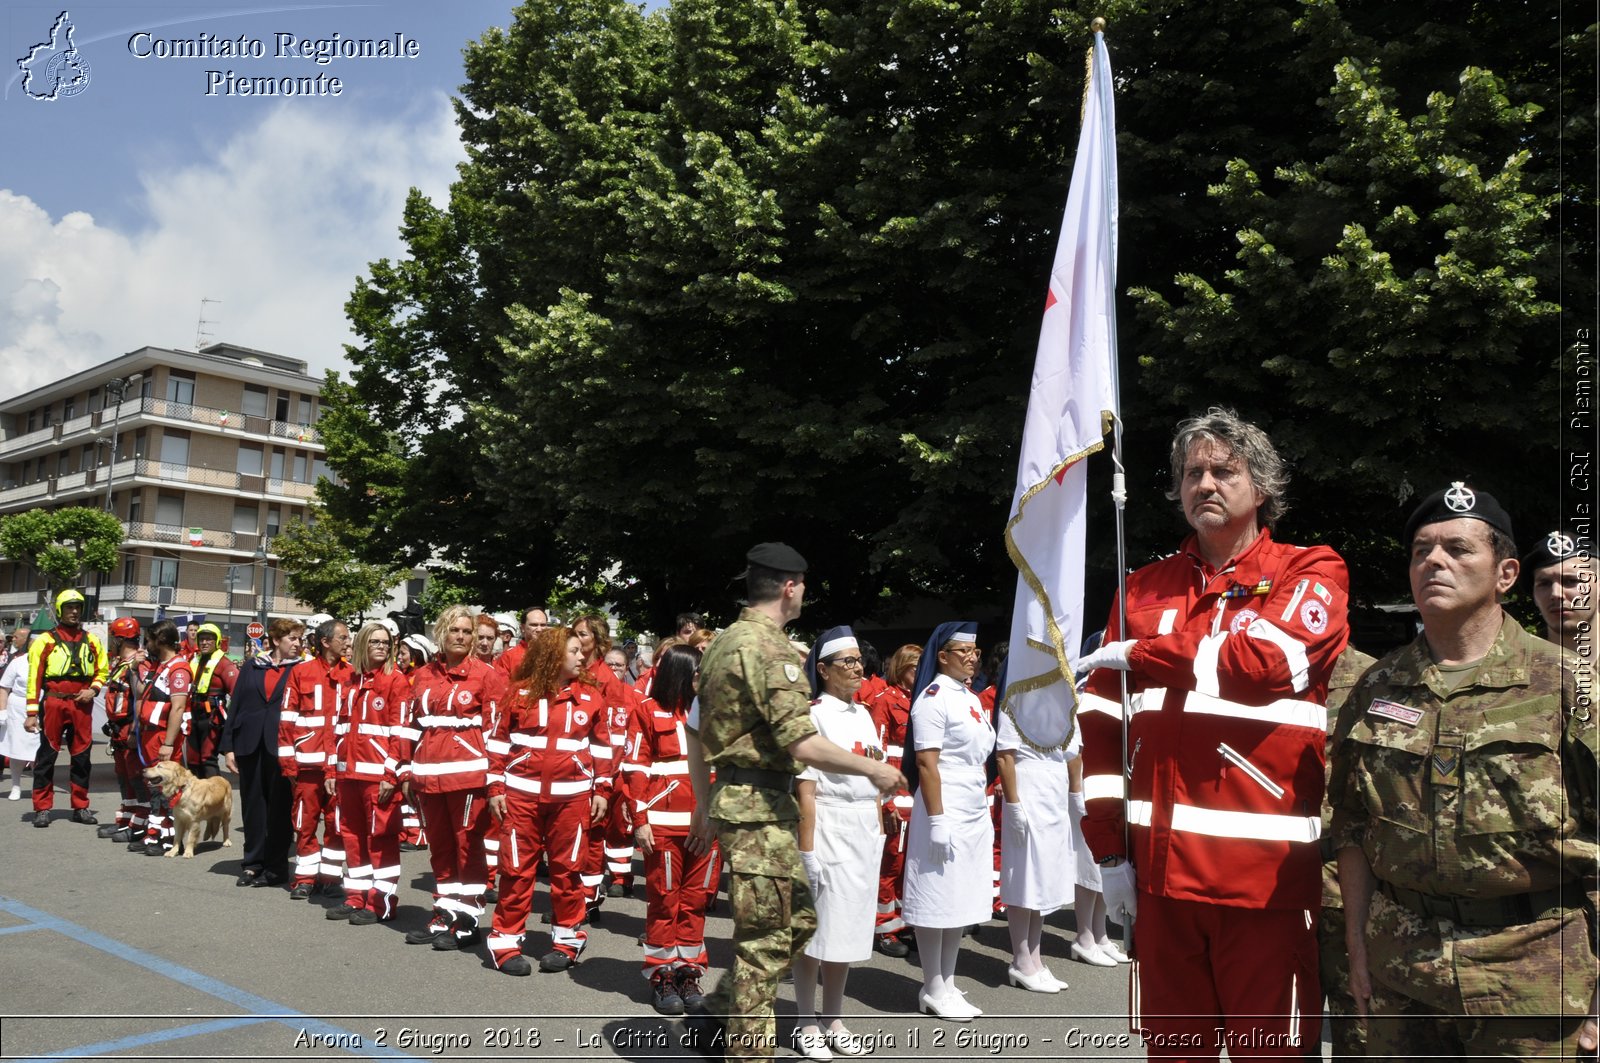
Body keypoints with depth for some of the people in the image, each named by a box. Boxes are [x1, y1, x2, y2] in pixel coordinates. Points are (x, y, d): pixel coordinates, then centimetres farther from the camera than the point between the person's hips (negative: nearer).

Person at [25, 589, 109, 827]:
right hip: (54, 702, -3)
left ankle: (80, 807, 17)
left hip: (82, 705, 3)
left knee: (82, 756, 8)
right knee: (47, 755, 2)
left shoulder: (92, 641, 9)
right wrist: (32, 712, -8)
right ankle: (42, 808, 9)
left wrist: (94, 689, -2)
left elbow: (102, 670, 18)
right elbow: (34, 677, -3)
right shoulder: (46, 640, -1)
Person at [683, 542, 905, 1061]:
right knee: (764, 939, 1)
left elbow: (695, 732, 18)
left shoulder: (724, 641, 13)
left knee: (798, 919, 18)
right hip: (761, 806, -10)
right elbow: (802, 745, -23)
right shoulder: (772, 649, -16)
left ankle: (714, 1013, 24)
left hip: (731, 797, 10)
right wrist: (872, 768, -11)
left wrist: (703, 804, 24)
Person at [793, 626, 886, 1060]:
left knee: (849, 927, 14)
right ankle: (806, 1023, 18)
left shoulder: (863, 714, 12)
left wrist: (880, 829, 12)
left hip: (866, 832, 7)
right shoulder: (813, 714, -11)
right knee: (816, 928, 3)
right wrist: (807, 849, -17)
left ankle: (834, 1020, 27)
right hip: (829, 828, -7)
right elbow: (805, 788, -15)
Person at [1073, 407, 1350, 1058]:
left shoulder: (1308, 573, 2)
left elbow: (1268, 659, -20)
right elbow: (1103, 723, 10)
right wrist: (1108, 849, 5)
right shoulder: (1145, 588, 12)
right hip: (1161, 866, 4)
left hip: (1267, 872, -3)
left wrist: (1139, 655, -8)